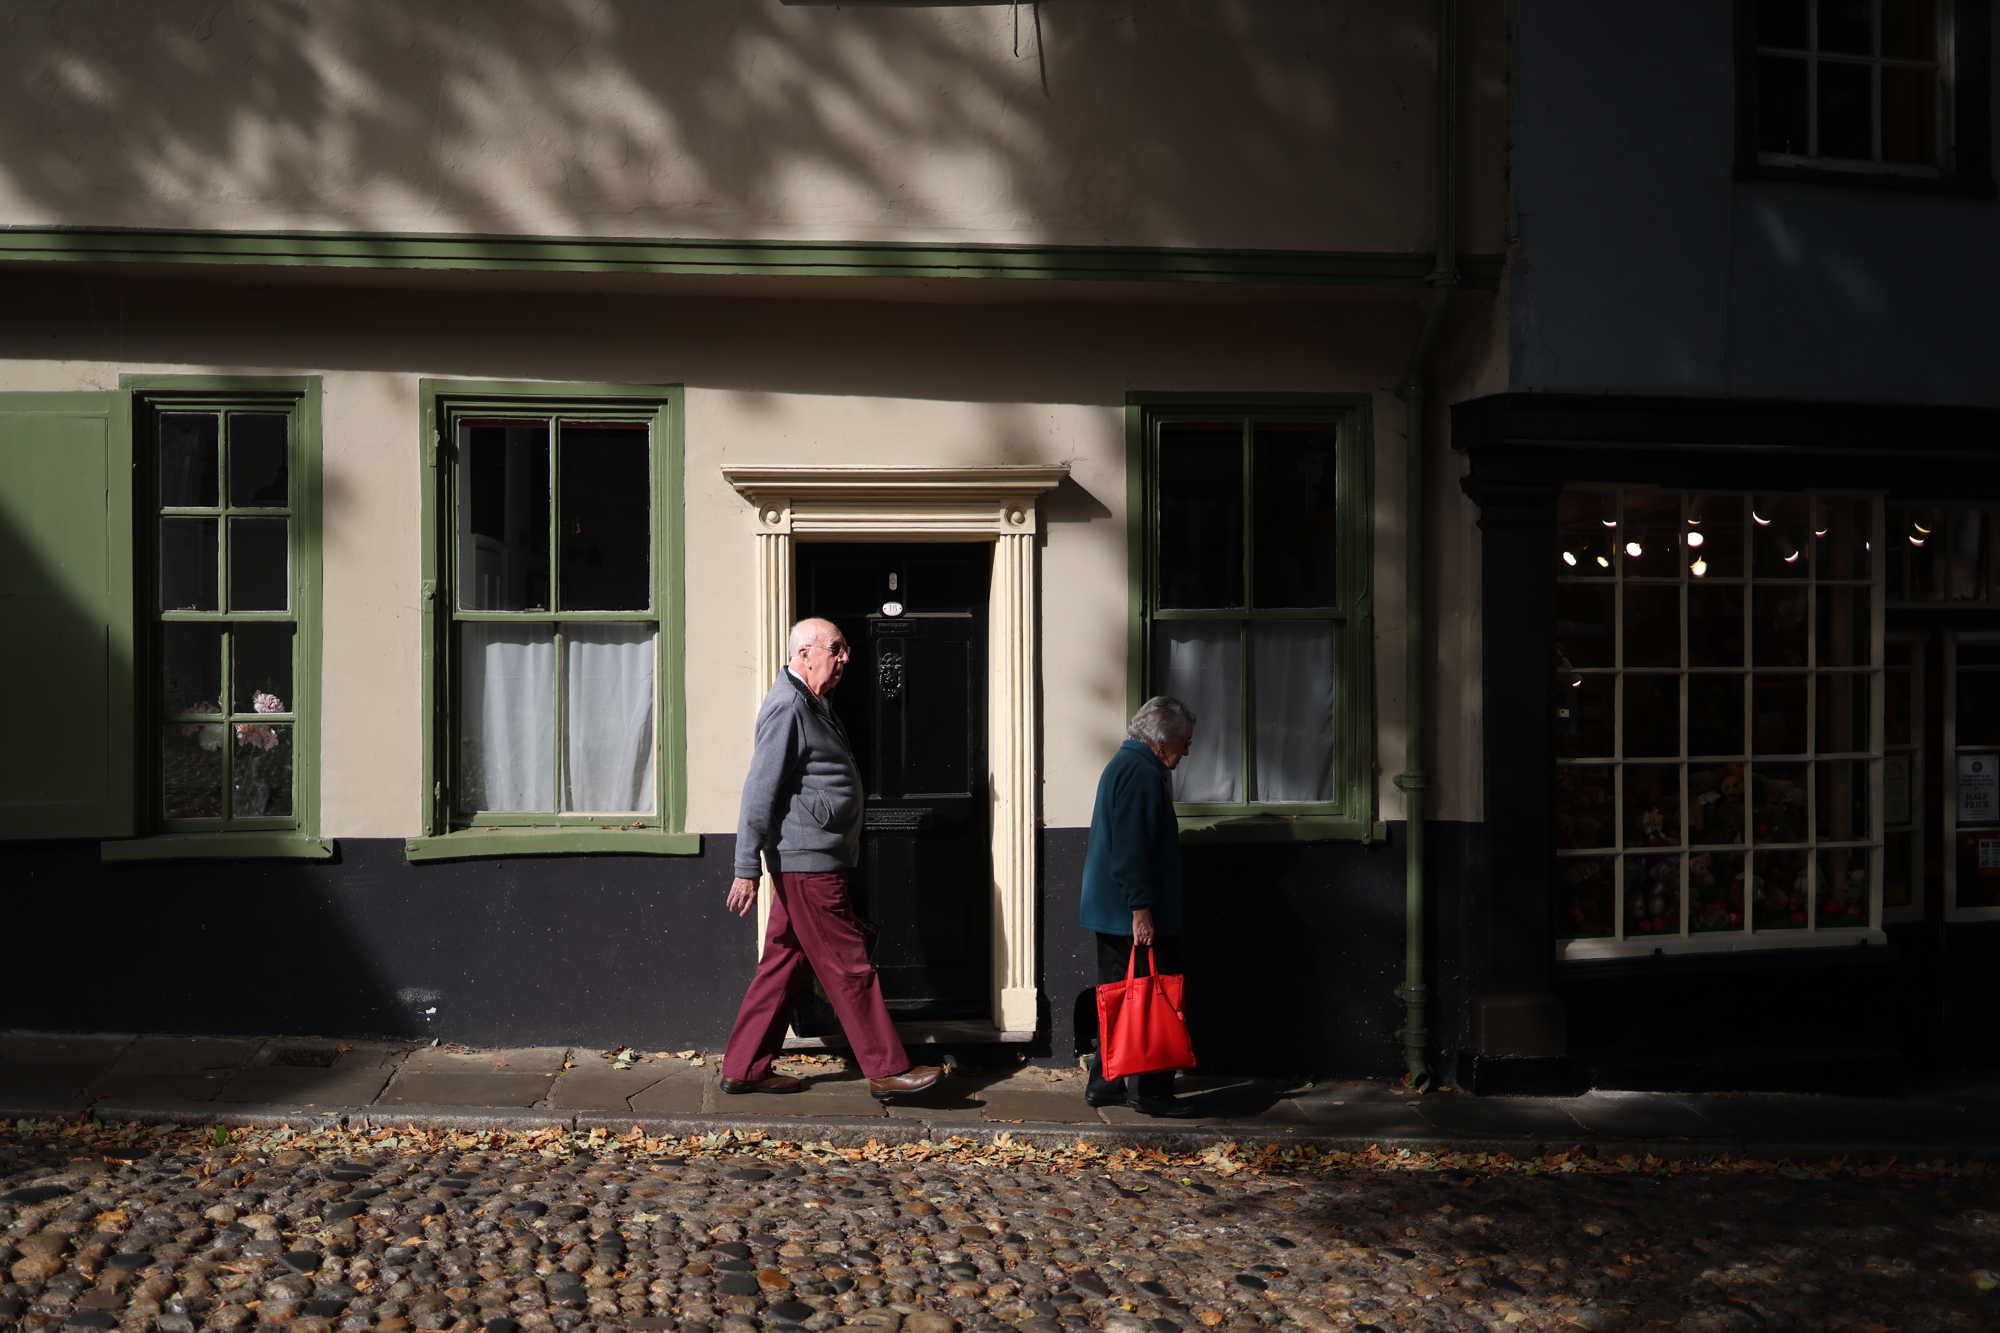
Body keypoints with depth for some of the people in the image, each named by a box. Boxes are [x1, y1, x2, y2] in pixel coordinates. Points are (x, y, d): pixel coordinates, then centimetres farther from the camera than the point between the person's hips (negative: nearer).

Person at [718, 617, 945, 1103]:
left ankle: (745, 1068, 19)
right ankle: (887, 1070, 3)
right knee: (849, 967, -4)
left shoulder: (812, 704, 17)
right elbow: (760, 791, -19)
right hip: (807, 862, -10)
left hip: (809, 861, 10)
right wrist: (746, 869, -21)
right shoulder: (788, 708, -15)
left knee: (784, 963, 12)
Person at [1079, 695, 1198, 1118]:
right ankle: (1148, 1090, 2)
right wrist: (1141, 908, -23)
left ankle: (1104, 1083, 19)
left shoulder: (1124, 764, 18)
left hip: (1109, 911, 11)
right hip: (1131, 911, -11)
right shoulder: (1141, 773, -15)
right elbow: (1130, 848, -22)